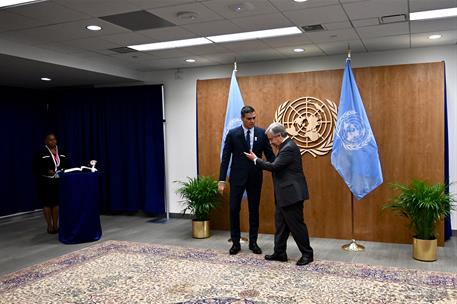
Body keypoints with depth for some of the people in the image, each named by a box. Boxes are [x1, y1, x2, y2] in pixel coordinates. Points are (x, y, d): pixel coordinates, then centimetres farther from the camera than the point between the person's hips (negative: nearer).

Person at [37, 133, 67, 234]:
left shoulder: (60, 152, 9)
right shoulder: (42, 153, -7)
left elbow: (65, 165, 15)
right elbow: (38, 167, -10)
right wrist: (47, 171, -23)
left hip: (58, 181, 5)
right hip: (46, 182, -5)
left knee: (57, 203, 8)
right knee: (47, 204, 1)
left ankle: (55, 225, 18)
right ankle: (49, 226, 12)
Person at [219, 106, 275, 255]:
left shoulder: (261, 133, 0)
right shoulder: (232, 134, -5)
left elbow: (269, 154, 3)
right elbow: (225, 158, -4)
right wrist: (222, 180, -8)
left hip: (255, 178, 2)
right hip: (237, 177, -1)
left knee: (254, 210, 9)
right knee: (234, 209, 1)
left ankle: (253, 242, 21)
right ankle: (235, 243, 15)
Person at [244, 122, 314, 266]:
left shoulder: (289, 147, -18)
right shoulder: (286, 146, 13)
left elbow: (274, 166, -21)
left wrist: (255, 159, -12)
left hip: (291, 194, -10)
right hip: (284, 195, 10)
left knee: (296, 224, -1)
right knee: (281, 223, 14)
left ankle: (307, 254, 12)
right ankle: (279, 253, 22)